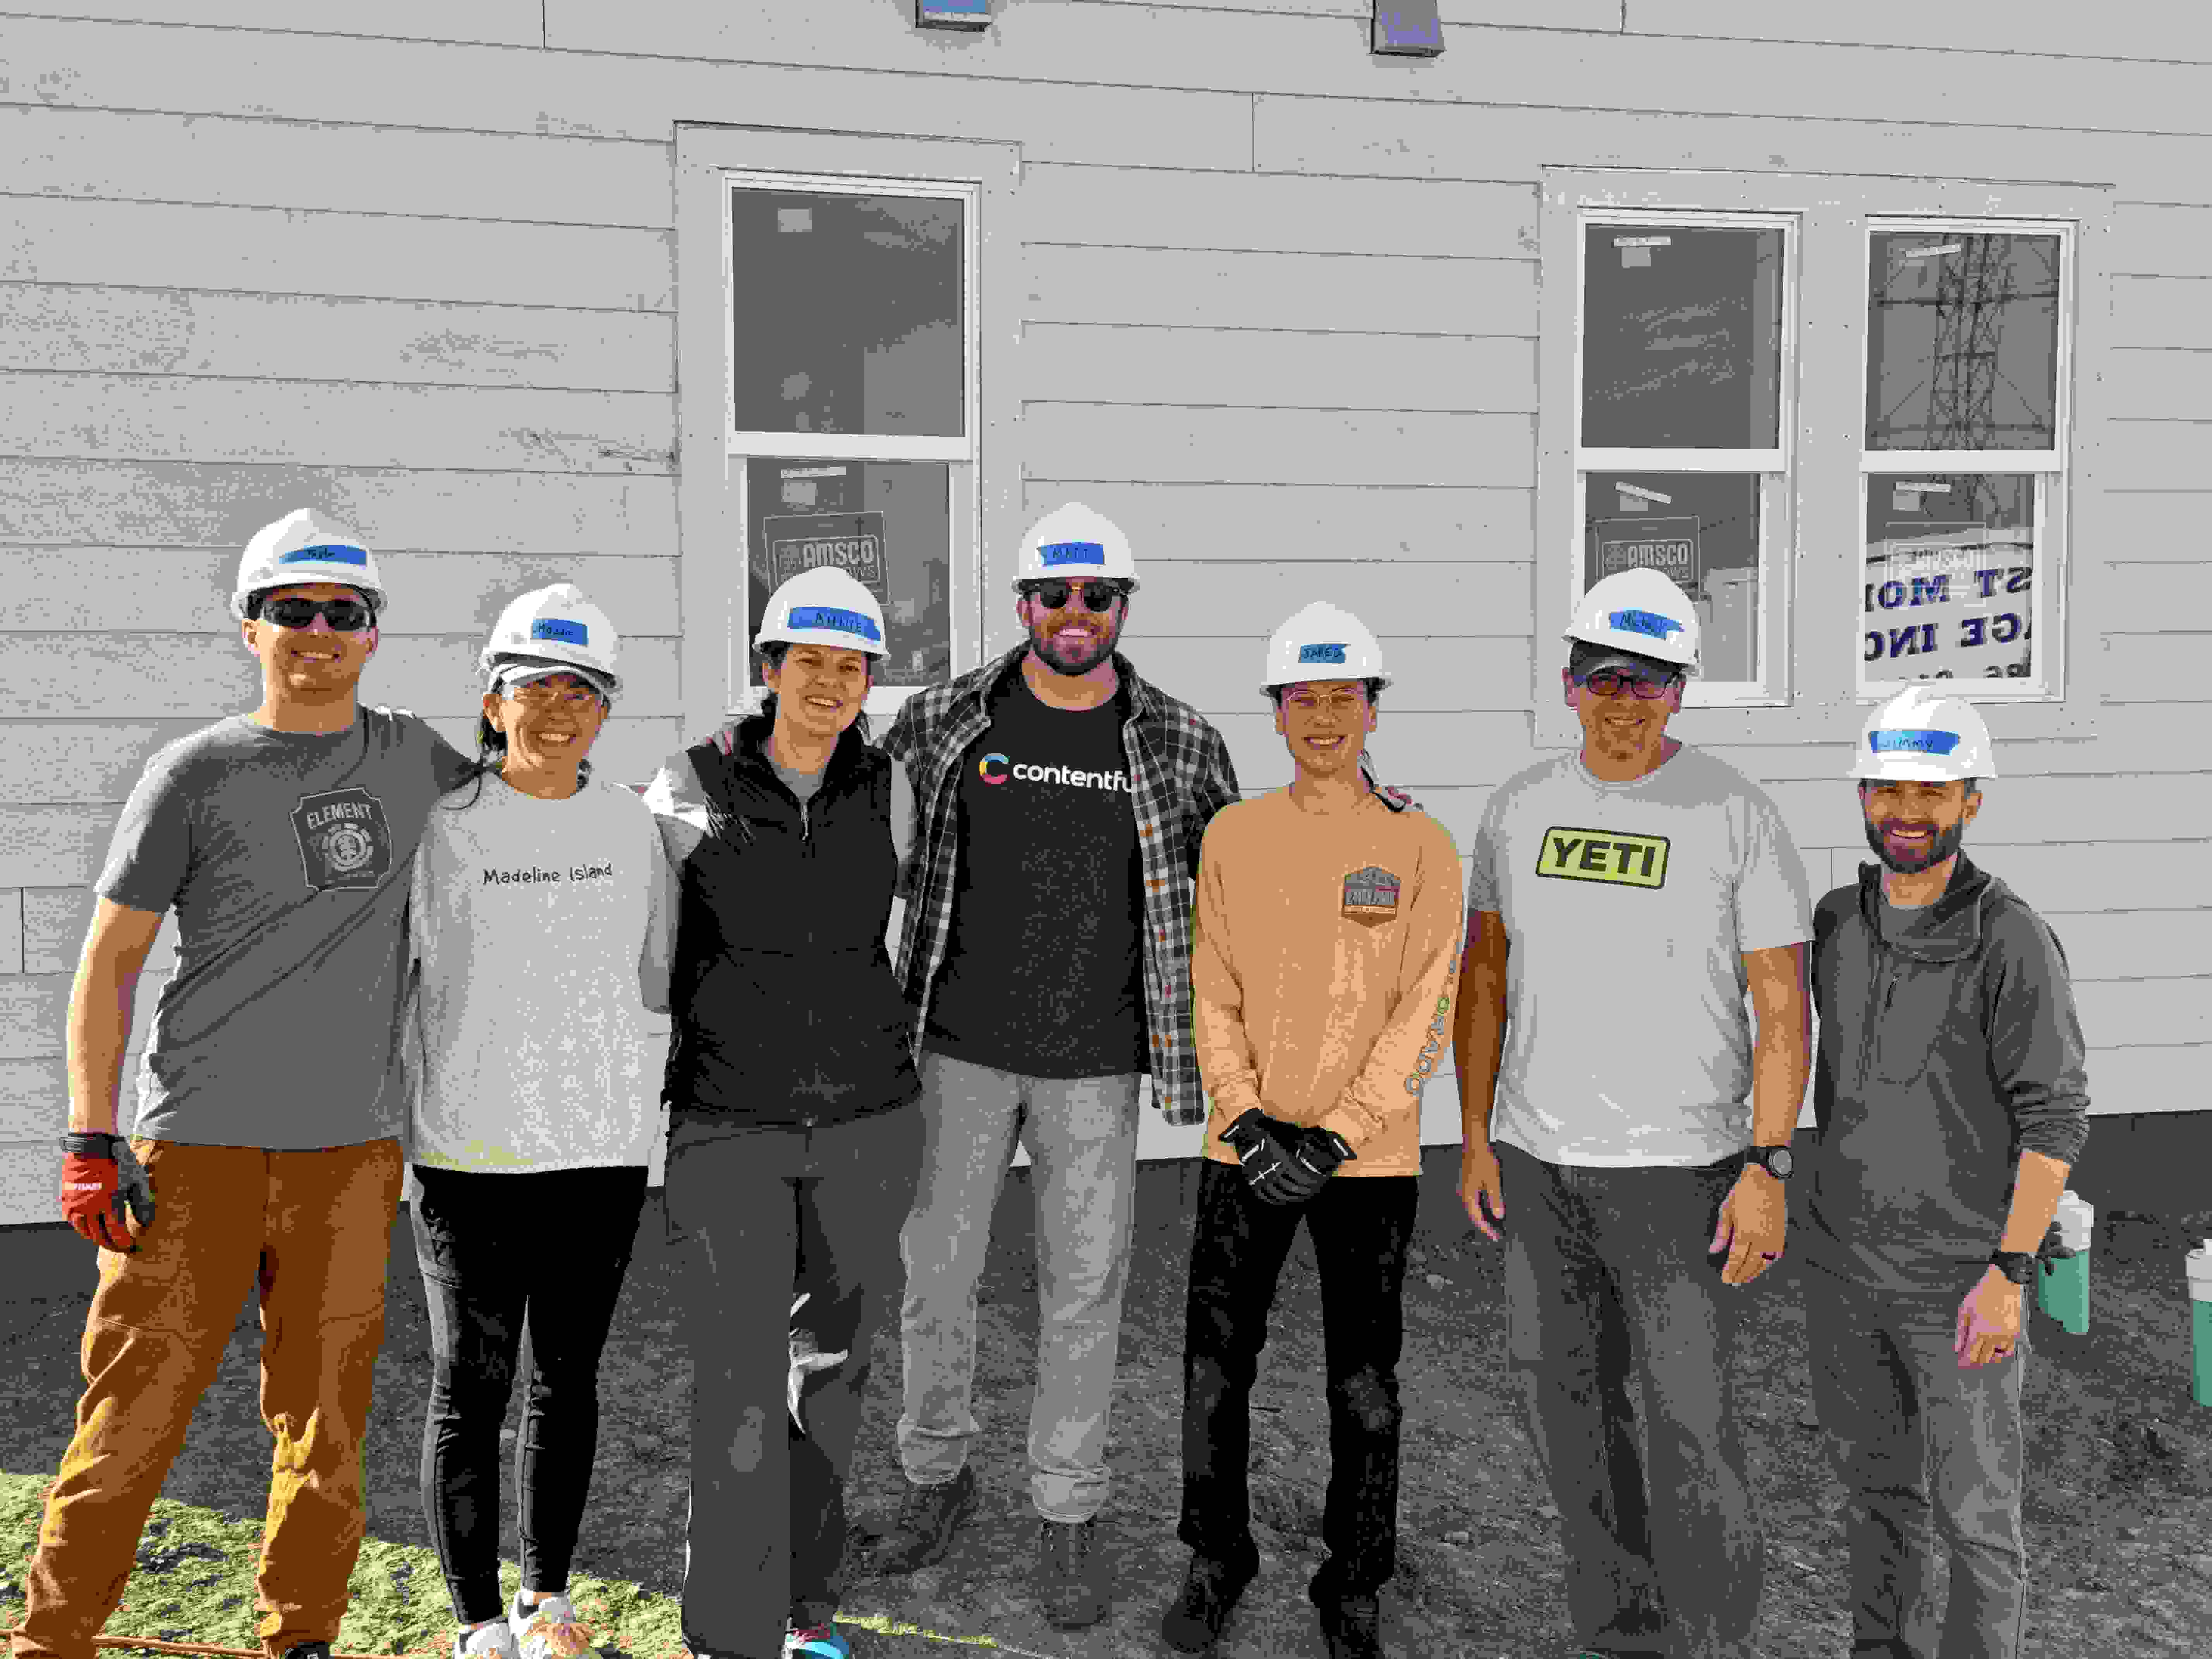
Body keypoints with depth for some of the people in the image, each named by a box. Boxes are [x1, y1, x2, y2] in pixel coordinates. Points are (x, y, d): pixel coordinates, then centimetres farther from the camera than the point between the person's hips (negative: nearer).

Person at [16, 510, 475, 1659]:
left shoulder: (412, 758, 10)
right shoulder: (195, 774, 0)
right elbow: (109, 960, 1)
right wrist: (91, 1141, -6)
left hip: (353, 1145, 3)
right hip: (199, 1144, -3)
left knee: (326, 1414, 7)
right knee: (136, 1409, -2)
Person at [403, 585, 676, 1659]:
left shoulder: (633, 827, 3)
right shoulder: (441, 831, -6)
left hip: (603, 1146, 3)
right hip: (469, 1153, -3)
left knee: (567, 1377, 14)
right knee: (470, 1382, 4)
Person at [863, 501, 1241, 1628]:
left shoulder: (1179, 743, -2)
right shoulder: (942, 723, -3)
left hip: (1095, 1064, 0)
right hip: (960, 1049, 0)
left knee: (1084, 1289, 6)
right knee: (936, 1273, 8)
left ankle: (1067, 1516, 23)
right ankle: (936, 1478, 31)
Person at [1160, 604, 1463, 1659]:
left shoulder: (1421, 848, -3)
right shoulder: (1234, 836, 3)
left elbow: (1425, 1014, -7)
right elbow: (1214, 996, 2)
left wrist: (1335, 1140, -14)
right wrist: (1249, 1124, -10)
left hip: (1368, 1158, -1)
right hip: (1246, 1150, 2)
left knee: (1364, 1388, 9)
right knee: (1214, 1372, 8)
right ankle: (1216, 1561, 30)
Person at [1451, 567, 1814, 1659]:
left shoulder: (1735, 815, -8)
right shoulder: (1519, 808, 5)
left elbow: (1783, 1004, -8)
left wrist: (1769, 1169, -15)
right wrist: (1477, 1139, 8)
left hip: (1679, 1169, -4)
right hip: (1537, 1163, 5)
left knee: (1693, 1421, 0)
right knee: (1570, 1406, 14)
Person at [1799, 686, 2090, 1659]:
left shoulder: (2014, 941, -16)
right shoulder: (1836, 924, 1)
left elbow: (2056, 1121, -16)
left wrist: (2006, 1277, -21)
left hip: (1960, 1281, -5)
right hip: (1843, 1268, 5)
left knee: (1972, 1510, 8)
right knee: (1876, 1488, 18)